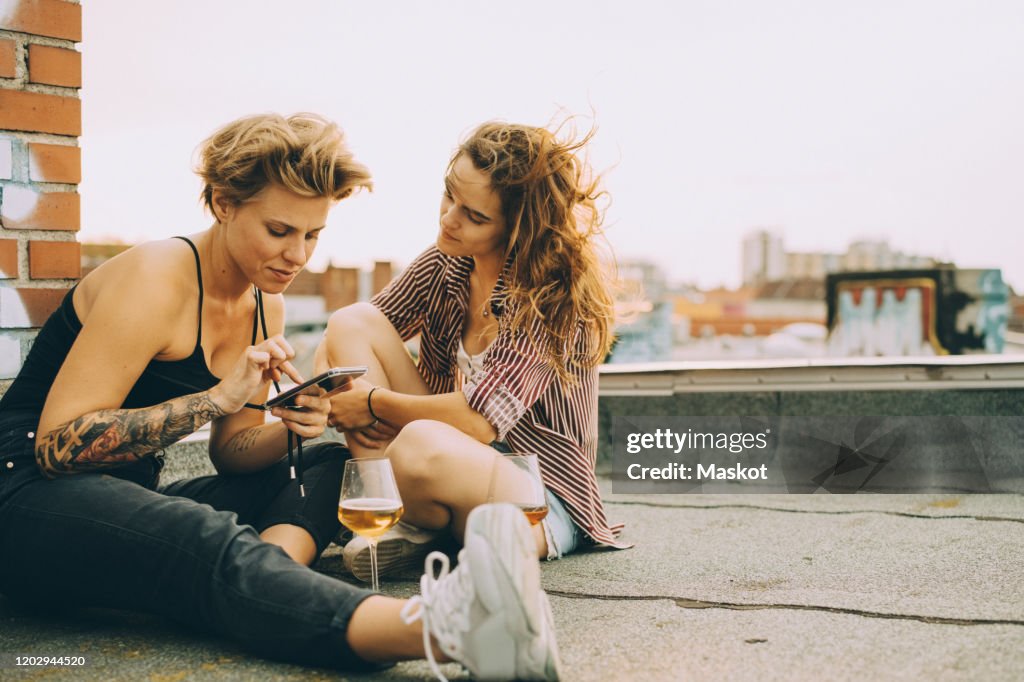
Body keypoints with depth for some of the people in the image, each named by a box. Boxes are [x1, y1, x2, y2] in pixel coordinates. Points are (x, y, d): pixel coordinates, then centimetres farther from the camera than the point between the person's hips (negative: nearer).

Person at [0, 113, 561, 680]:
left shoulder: (266, 308, 9)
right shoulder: (156, 279, -16)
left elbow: (227, 451, 12)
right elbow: (58, 445, -20)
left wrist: (289, 431, -11)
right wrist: (219, 398, -24)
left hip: (129, 500, 9)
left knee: (330, 467, 0)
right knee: (218, 546, -37)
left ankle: (267, 582, -34)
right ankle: (442, 631, -61)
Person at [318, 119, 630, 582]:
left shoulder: (554, 293, -19)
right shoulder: (445, 263, 0)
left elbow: (481, 420, -26)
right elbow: (343, 339, 7)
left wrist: (375, 402, -15)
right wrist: (329, 392, -14)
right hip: (460, 462, 7)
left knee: (421, 446, -41)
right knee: (352, 322, -8)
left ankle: (423, 524, -4)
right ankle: (398, 521, -14)